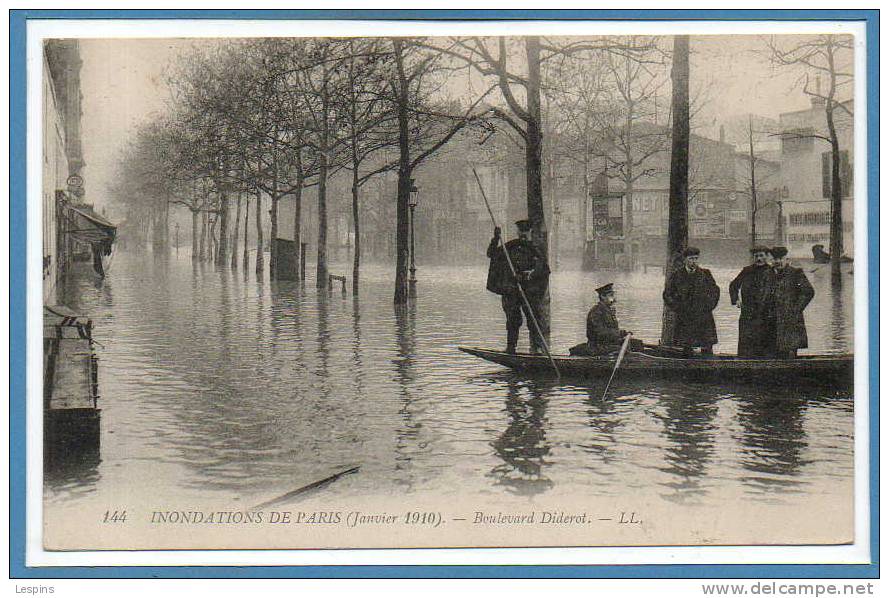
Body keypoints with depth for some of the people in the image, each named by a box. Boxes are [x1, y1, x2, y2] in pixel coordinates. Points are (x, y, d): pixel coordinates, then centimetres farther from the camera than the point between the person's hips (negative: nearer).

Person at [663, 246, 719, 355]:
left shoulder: (705, 274, 7)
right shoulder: (676, 276, 4)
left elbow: (715, 291, 13)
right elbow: (667, 295, 7)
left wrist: (708, 307, 2)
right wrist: (679, 309, -2)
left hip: (704, 318, 0)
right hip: (684, 319, 0)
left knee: (707, 349, -4)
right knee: (686, 348, 2)